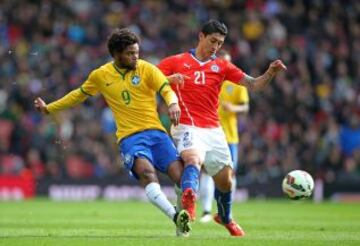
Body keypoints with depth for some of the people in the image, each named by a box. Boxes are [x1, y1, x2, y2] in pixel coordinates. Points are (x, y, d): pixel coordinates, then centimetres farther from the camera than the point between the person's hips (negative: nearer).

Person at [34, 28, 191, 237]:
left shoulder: (146, 69, 5)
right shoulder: (101, 75, 10)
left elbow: (167, 90, -7)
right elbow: (79, 95, 27)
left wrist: (173, 104, -31)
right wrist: (49, 108, 34)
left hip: (156, 131, 1)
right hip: (129, 136, -1)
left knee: (181, 175, -17)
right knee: (146, 171, -32)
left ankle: (184, 219, 5)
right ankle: (175, 216, -45)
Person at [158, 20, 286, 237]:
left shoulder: (222, 66, 13)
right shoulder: (175, 62, 6)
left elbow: (253, 85, 7)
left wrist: (271, 72, -12)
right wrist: (170, 78, -18)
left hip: (213, 130, 4)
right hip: (187, 127, -4)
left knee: (225, 179, 10)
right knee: (194, 159, -35)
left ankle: (225, 218, 38)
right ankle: (188, 201, -60)